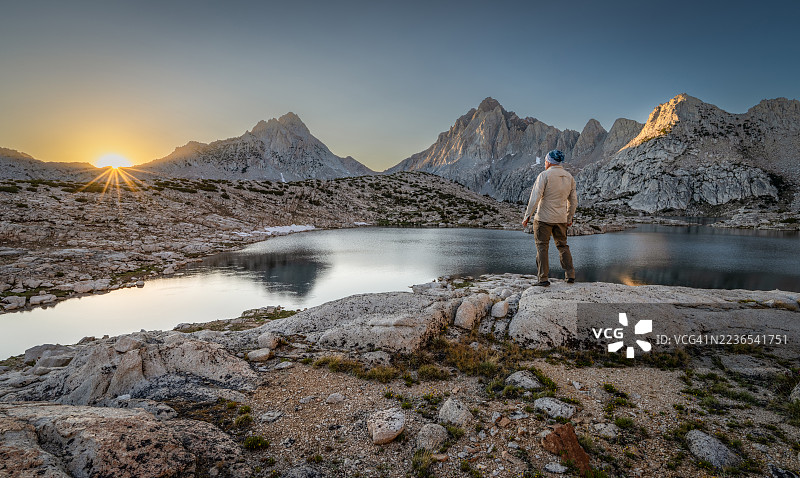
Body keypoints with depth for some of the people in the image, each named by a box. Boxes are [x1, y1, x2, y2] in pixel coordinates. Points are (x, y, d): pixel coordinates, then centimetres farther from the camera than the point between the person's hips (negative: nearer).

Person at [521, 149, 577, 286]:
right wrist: (570, 218, 24)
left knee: (542, 247, 1)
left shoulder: (544, 175, -10)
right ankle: (570, 275, 19)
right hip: (561, 219, 6)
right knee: (562, 245, 18)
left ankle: (544, 279, 0)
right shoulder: (569, 177, 9)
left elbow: (535, 197, -17)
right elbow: (573, 201, 14)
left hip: (544, 218, -5)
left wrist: (527, 216, -13)